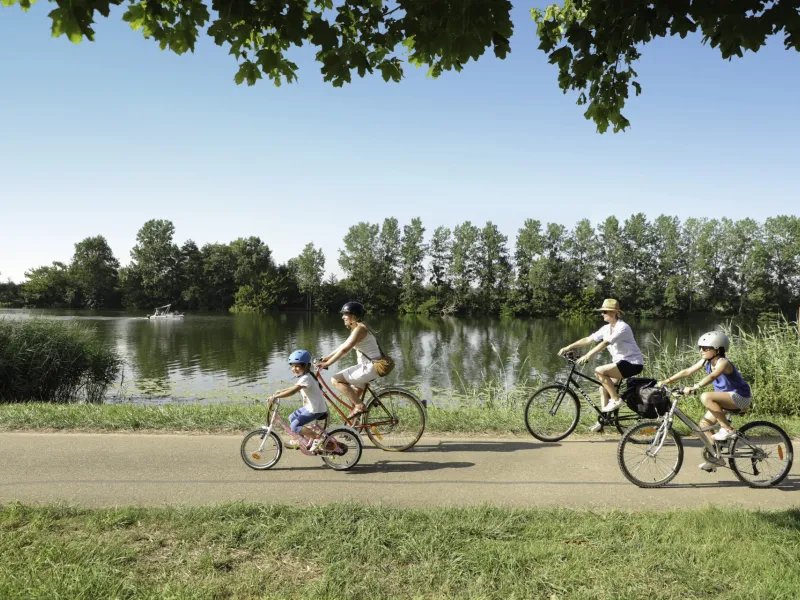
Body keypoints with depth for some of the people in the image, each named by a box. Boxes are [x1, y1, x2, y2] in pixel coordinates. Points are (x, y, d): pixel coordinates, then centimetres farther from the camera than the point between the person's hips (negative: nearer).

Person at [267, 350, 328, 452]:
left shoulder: (306, 378, -22)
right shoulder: (305, 377, 10)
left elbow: (292, 391, -30)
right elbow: (294, 388, 21)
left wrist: (275, 396, -27)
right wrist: (280, 391, 12)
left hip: (316, 409, -10)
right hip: (310, 407, 10)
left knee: (295, 426, -13)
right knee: (292, 418, 17)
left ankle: (317, 437, -7)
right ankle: (296, 440, 31)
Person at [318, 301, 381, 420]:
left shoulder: (360, 328, -17)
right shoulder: (356, 328, 15)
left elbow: (344, 350, -21)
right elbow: (344, 346, 19)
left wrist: (327, 363, -18)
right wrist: (327, 357, 16)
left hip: (369, 367, -10)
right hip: (367, 366, 10)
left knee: (336, 380, -12)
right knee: (354, 395, 18)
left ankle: (359, 405, -9)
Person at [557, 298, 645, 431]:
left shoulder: (622, 327, -20)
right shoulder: (606, 328, 6)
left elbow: (605, 343, -31)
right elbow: (588, 340, 4)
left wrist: (587, 356, -39)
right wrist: (568, 347, -4)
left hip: (633, 363, -9)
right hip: (620, 362, 9)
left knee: (599, 371, -23)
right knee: (603, 389, 3)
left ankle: (616, 400, -10)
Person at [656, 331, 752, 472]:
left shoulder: (723, 363, -22)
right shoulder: (705, 362, 1)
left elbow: (711, 377, -40)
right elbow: (687, 371, -3)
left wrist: (693, 388, -53)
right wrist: (667, 381, -12)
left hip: (740, 397, -8)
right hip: (727, 397, 8)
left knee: (706, 397, -30)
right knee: (704, 423, -1)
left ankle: (728, 429, -17)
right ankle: (715, 457, 8)